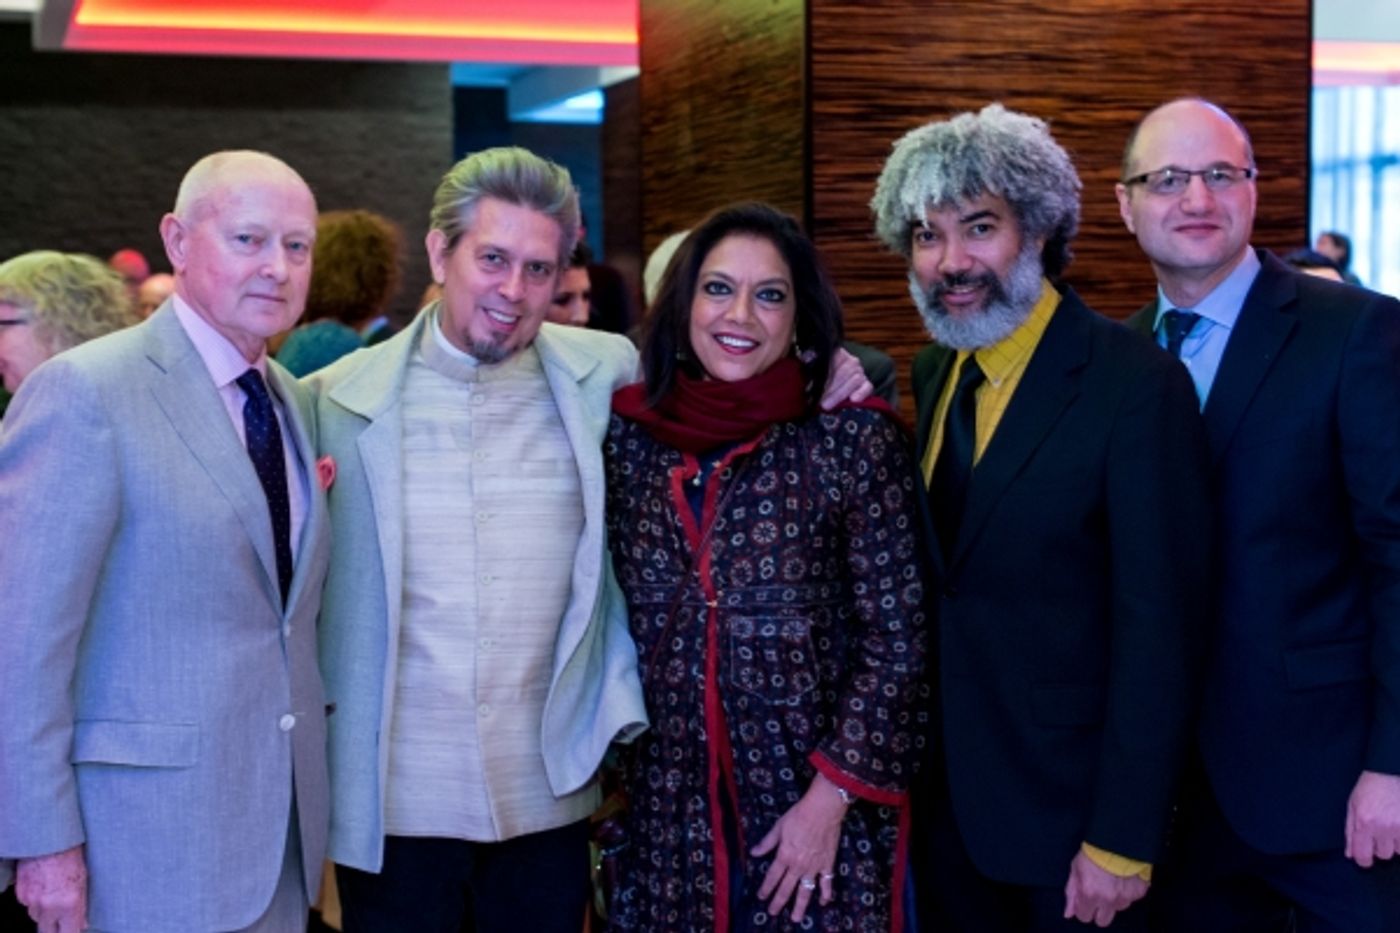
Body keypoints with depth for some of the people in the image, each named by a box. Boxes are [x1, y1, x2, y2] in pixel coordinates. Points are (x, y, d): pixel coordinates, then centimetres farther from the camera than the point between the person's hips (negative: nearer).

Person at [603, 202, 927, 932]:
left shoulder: (855, 439, -9)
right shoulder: (630, 434, 1)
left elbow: (895, 640, -8)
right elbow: (618, 622, 10)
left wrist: (831, 798, -11)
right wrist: (612, 776, 5)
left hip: (816, 806, -3)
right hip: (669, 810, 3)